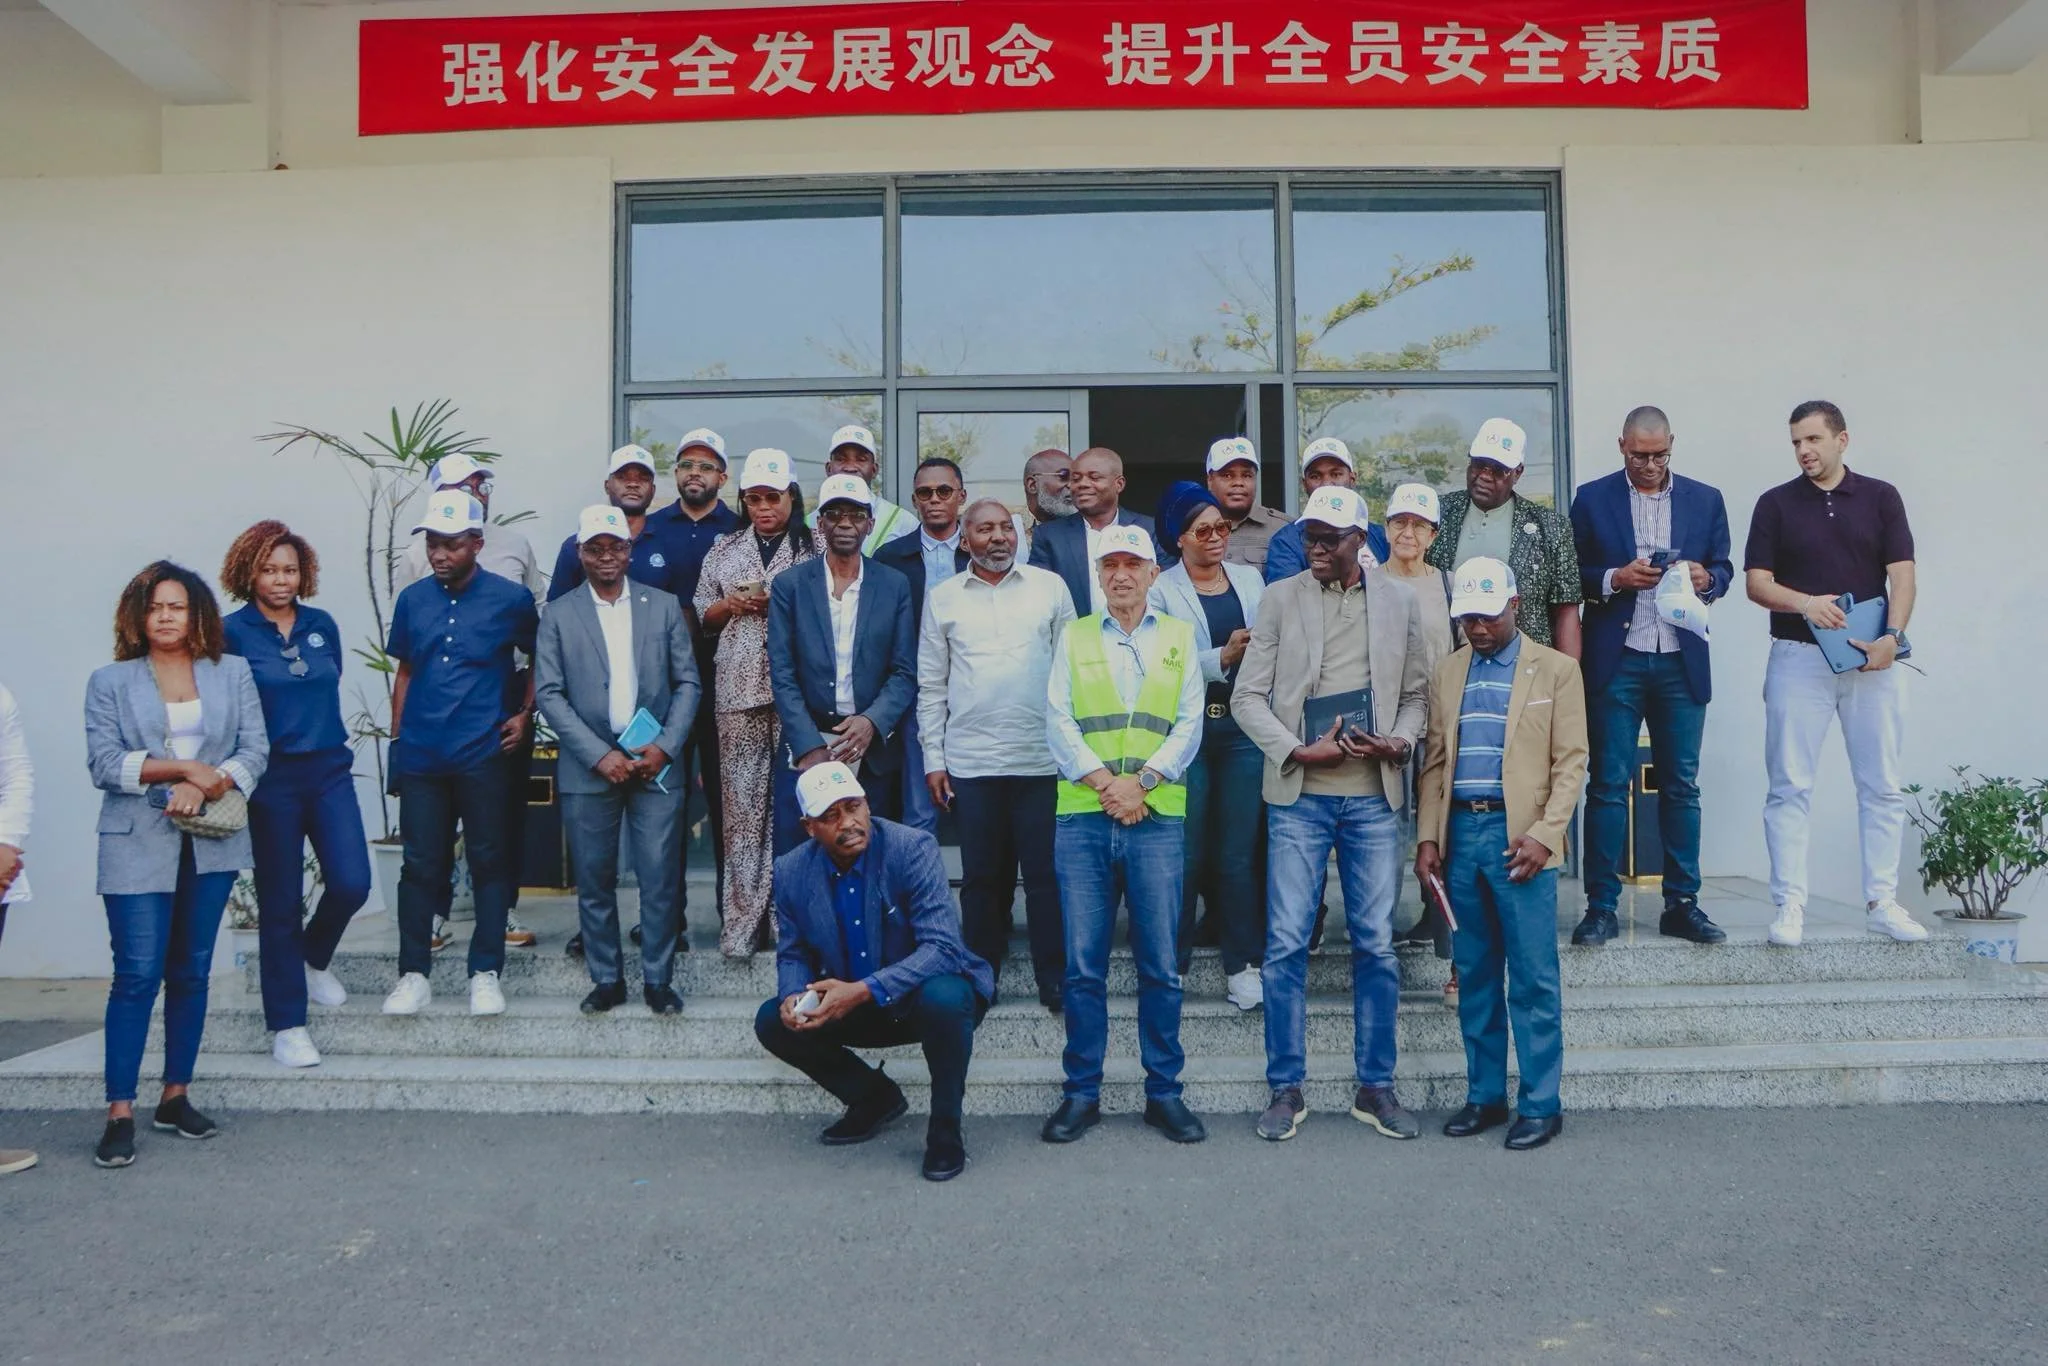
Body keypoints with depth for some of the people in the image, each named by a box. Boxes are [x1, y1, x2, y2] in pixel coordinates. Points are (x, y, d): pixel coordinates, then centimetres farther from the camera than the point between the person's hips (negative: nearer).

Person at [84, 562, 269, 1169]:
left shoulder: (233, 673, 9)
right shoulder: (109, 681, 5)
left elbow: (255, 749, 1)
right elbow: (103, 763, -5)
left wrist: (205, 787, -14)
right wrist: (183, 767, -14)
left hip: (212, 845, 2)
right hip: (139, 847, -2)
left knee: (192, 973, 9)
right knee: (137, 975, -7)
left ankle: (176, 1097, 20)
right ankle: (119, 1114, -2)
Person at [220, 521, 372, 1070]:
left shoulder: (322, 625, 6)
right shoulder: (233, 632, -5)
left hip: (329, 768, 4)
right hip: (272, 778, -3)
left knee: (351, 883, -5)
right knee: (281, 902, 3)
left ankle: (314, 959, 29)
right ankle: (287, 1025, 15)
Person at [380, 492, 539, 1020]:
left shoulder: (511, 599, -2)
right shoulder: (413, 599, 7)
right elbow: (405, 672, 15)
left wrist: (524, 715, -1)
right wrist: (397, 739, 11)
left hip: (484, 753, -2)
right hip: (421, 754, 2)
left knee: (490, 861, 4)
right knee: (420, 863, 6)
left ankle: (485, 973, 14)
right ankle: (414, 974, 16)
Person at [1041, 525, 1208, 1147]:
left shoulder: (1179, 637, 13)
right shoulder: (1074, 636, 13)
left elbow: (1189, 724, 5)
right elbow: (1058, 722, 4)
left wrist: (1141, 781, -9)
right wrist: (1103, 782, -9)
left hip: (1156, 816, 0)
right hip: (1082, 816, 0)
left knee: (1160, 965, 1)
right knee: (1083, 963, 1)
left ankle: (1164, 1092, 13)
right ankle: (1081, 1093, 11)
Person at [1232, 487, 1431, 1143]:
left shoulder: (1398, 600, 8)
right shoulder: (1280, 599, 3)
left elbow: (1416, 691, 12)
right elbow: (1247, 696, 1)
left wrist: (1401, 740, -8)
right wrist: (1298, 751, -11)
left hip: (1374, 796, 1)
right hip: (1299, 795, -1)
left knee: (1377, 944, 6)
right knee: (1286, 943, -1)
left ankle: (1376, 1086, 19)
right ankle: (1286, 1088, 12)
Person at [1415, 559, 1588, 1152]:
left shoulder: (1555, 669, 3)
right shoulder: (1447, 673, 14)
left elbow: (1570, 762, -1)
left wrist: (1543, 834, -13)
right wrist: (1428, 837, 5)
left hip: (1519, 836, -4)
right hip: (1460, 833, 4)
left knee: (1533, 979, -1)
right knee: (1474, 976, 10)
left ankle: (1540, 1105, 8)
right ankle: (1484, 1096, 20)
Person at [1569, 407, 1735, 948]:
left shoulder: (1705, 499, 11)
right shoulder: (1592, 499, 4)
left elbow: (1724, 569, 14)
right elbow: (1573, 575, 3)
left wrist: (1705, 578, -8)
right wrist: (1615, 578, -14)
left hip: (1681, 661, 2)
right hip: (1615, 660, -2)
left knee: (1681, 786, 6)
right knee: (1608, 785, -1)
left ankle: (1682, 904, 15)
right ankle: (1601, 907, 5)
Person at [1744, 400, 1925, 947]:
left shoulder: (1880, 497, 6)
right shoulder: (1775, 503, 5)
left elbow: (1902, 574, -1)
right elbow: (1757, 583, 0)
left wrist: (1892, 634, -17)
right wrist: (1805, 603, -19)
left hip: (1873, 658, 1)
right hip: (1798, 657, -1)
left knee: (1882, 785, 5)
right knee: (1790, 787, -2)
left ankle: (1882, 902, 15)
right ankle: (1790, 906, 3)